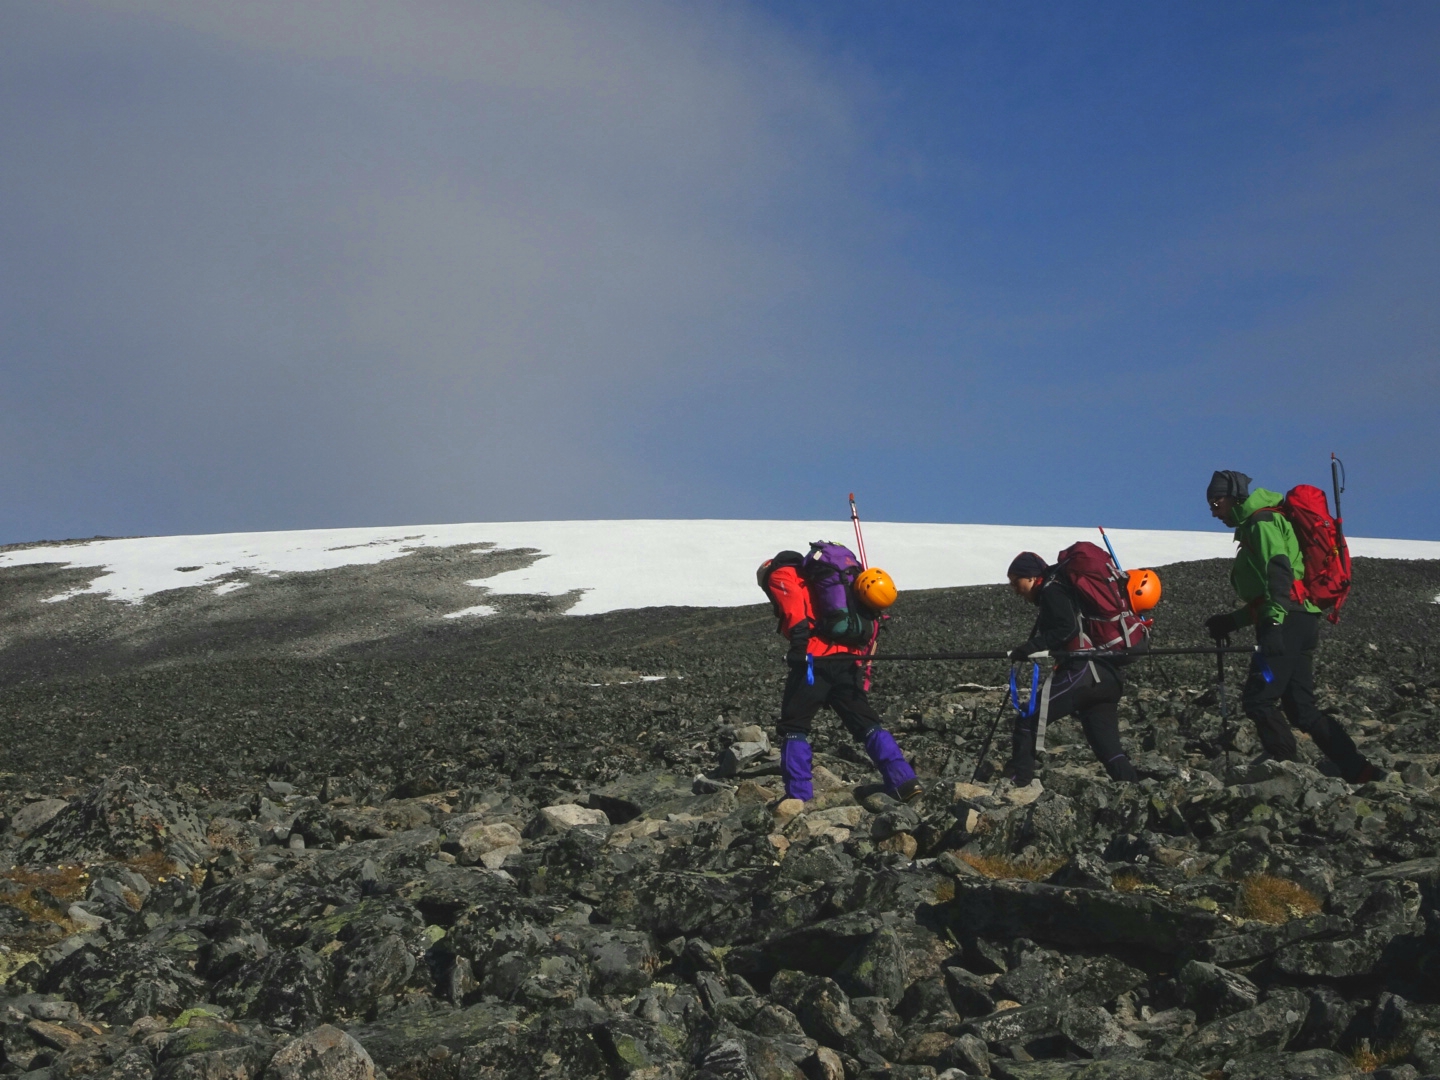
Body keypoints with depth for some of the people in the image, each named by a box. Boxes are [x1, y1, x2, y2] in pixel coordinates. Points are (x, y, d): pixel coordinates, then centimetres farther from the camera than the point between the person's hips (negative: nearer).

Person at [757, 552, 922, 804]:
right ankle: (905, 782, -2)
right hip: (849, 662, 6)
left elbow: (794, 604, -11)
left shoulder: (779, 576, 13)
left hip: (815, 660, -6)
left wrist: (798, 640, -20)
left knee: (793, 727, 3)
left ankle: (798, 796, -3)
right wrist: (862, 656, 24)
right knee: (866, 723, 10)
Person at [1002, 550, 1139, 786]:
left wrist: (1030, 647, -13)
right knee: (1108, 746, 8)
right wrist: (1030, 648, 18)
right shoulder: (1066, 589, 28)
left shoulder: (1052, 591, -1)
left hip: (1082, 672, -10)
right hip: (1107, 678, 10)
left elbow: (1067, 630, -15)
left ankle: (1017, 783, -10)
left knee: (1028, 721, -7)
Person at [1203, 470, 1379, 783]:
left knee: (1258, 699, -13)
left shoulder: (1261, 523, -2)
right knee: (1301, 709, 6)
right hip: (1301, 621, 10)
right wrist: (1232, 621, 26)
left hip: (1287, 622, -10)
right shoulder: (1255, 526, 29)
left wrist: (1273, 621, -30)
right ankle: (1360, 771, 2)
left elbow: (1279, 573, -18)